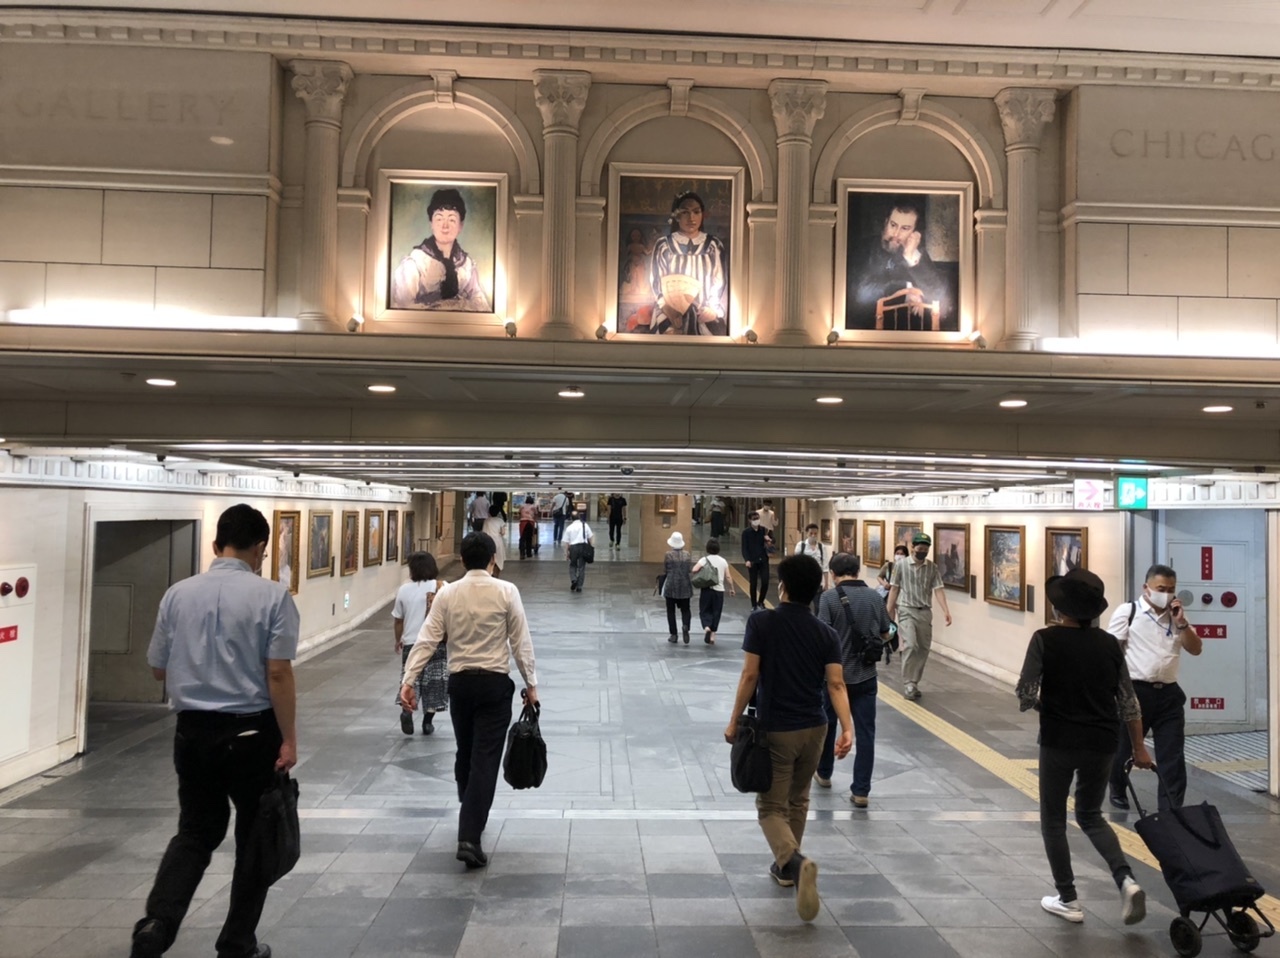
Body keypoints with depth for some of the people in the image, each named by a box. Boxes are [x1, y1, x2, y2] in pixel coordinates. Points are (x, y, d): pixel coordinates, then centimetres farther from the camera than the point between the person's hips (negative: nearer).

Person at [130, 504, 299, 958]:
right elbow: (278, 673, -16)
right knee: (255, 836, 13)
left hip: (192, 730, 4)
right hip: (252, 732, -3)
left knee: (195, 831, 20)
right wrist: (288, 739, -10)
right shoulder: (272, 596, -13)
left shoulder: (178, 594, 0)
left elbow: (158, 668, 8)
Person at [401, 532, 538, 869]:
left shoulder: (447, 593, -1)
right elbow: (521, 643, -7)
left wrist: (408, 679, -5)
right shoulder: (506, 591, -8)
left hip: (460, 682, 3)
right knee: (486, 759, -3)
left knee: (465, 754, 20)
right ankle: (469, 837, -11)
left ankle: (471, 819, 38)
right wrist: (531, 683, 1)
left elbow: (427, 640, -6)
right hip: (495, 682, -3)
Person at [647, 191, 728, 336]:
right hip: (670, 318, -1)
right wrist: (668, 308, -12)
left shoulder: (714, 246, 7)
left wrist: (712, 309, -10)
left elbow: (721, 282, 5)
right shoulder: (663, 245, 4)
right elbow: (656, 282, 3)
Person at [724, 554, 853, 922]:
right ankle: (786, 867, 35)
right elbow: (836, 684, -8)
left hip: (775, 730, -4)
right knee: (797, 800, 23)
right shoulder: (825, 632, 0)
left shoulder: (761, 621, -12)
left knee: (771, 806, 4)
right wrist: (847, 728, -8)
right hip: (814, 728, 4)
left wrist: (734, 722, -5)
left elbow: (750, 675, -13)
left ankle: (796, 862, -21)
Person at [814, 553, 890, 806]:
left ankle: (824, 774, 36)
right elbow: (886, 636, 9)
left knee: (827, 725, 20)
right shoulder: (875, 597, 1)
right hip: (866, 676, 2)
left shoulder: (830, 597, -12)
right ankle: (861, 791, 6)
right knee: (865, 734, 6)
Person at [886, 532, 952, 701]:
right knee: (910, 645, -17)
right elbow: (894, 589, 2)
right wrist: (889, 613, 2)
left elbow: (938, 590, -4)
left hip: (925, 612, 4)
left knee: (923, 649, 7)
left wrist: (946, 611, -17)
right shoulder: (901, 565, -2)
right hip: (906, 611, -4)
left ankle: (914, 683, 20)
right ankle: (908, 684, -10)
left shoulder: (933, 568, 3)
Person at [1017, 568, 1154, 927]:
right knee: (1090, 815, 22)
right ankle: (1126, 879, 2)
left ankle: (1068, 900, 18)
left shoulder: (1045, 639, -12)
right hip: (1101, 743, 4)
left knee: (1053, 819, 14)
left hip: (1059, 741, -4)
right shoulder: (1109, 644, 1)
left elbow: (1025, 697, -14)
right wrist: (1138, 748, 14)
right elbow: (1128, 701, 5)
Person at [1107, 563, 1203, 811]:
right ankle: (1117, 792, 37)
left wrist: (1181, 622, -8)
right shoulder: (1128, 611, -5)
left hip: (1169, 693, 4)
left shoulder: (1176, 616, 10)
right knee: (1124, 748, 12)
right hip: (1135, 691, -4)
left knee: (1173, 756, 3)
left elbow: (1196, 649, 5)